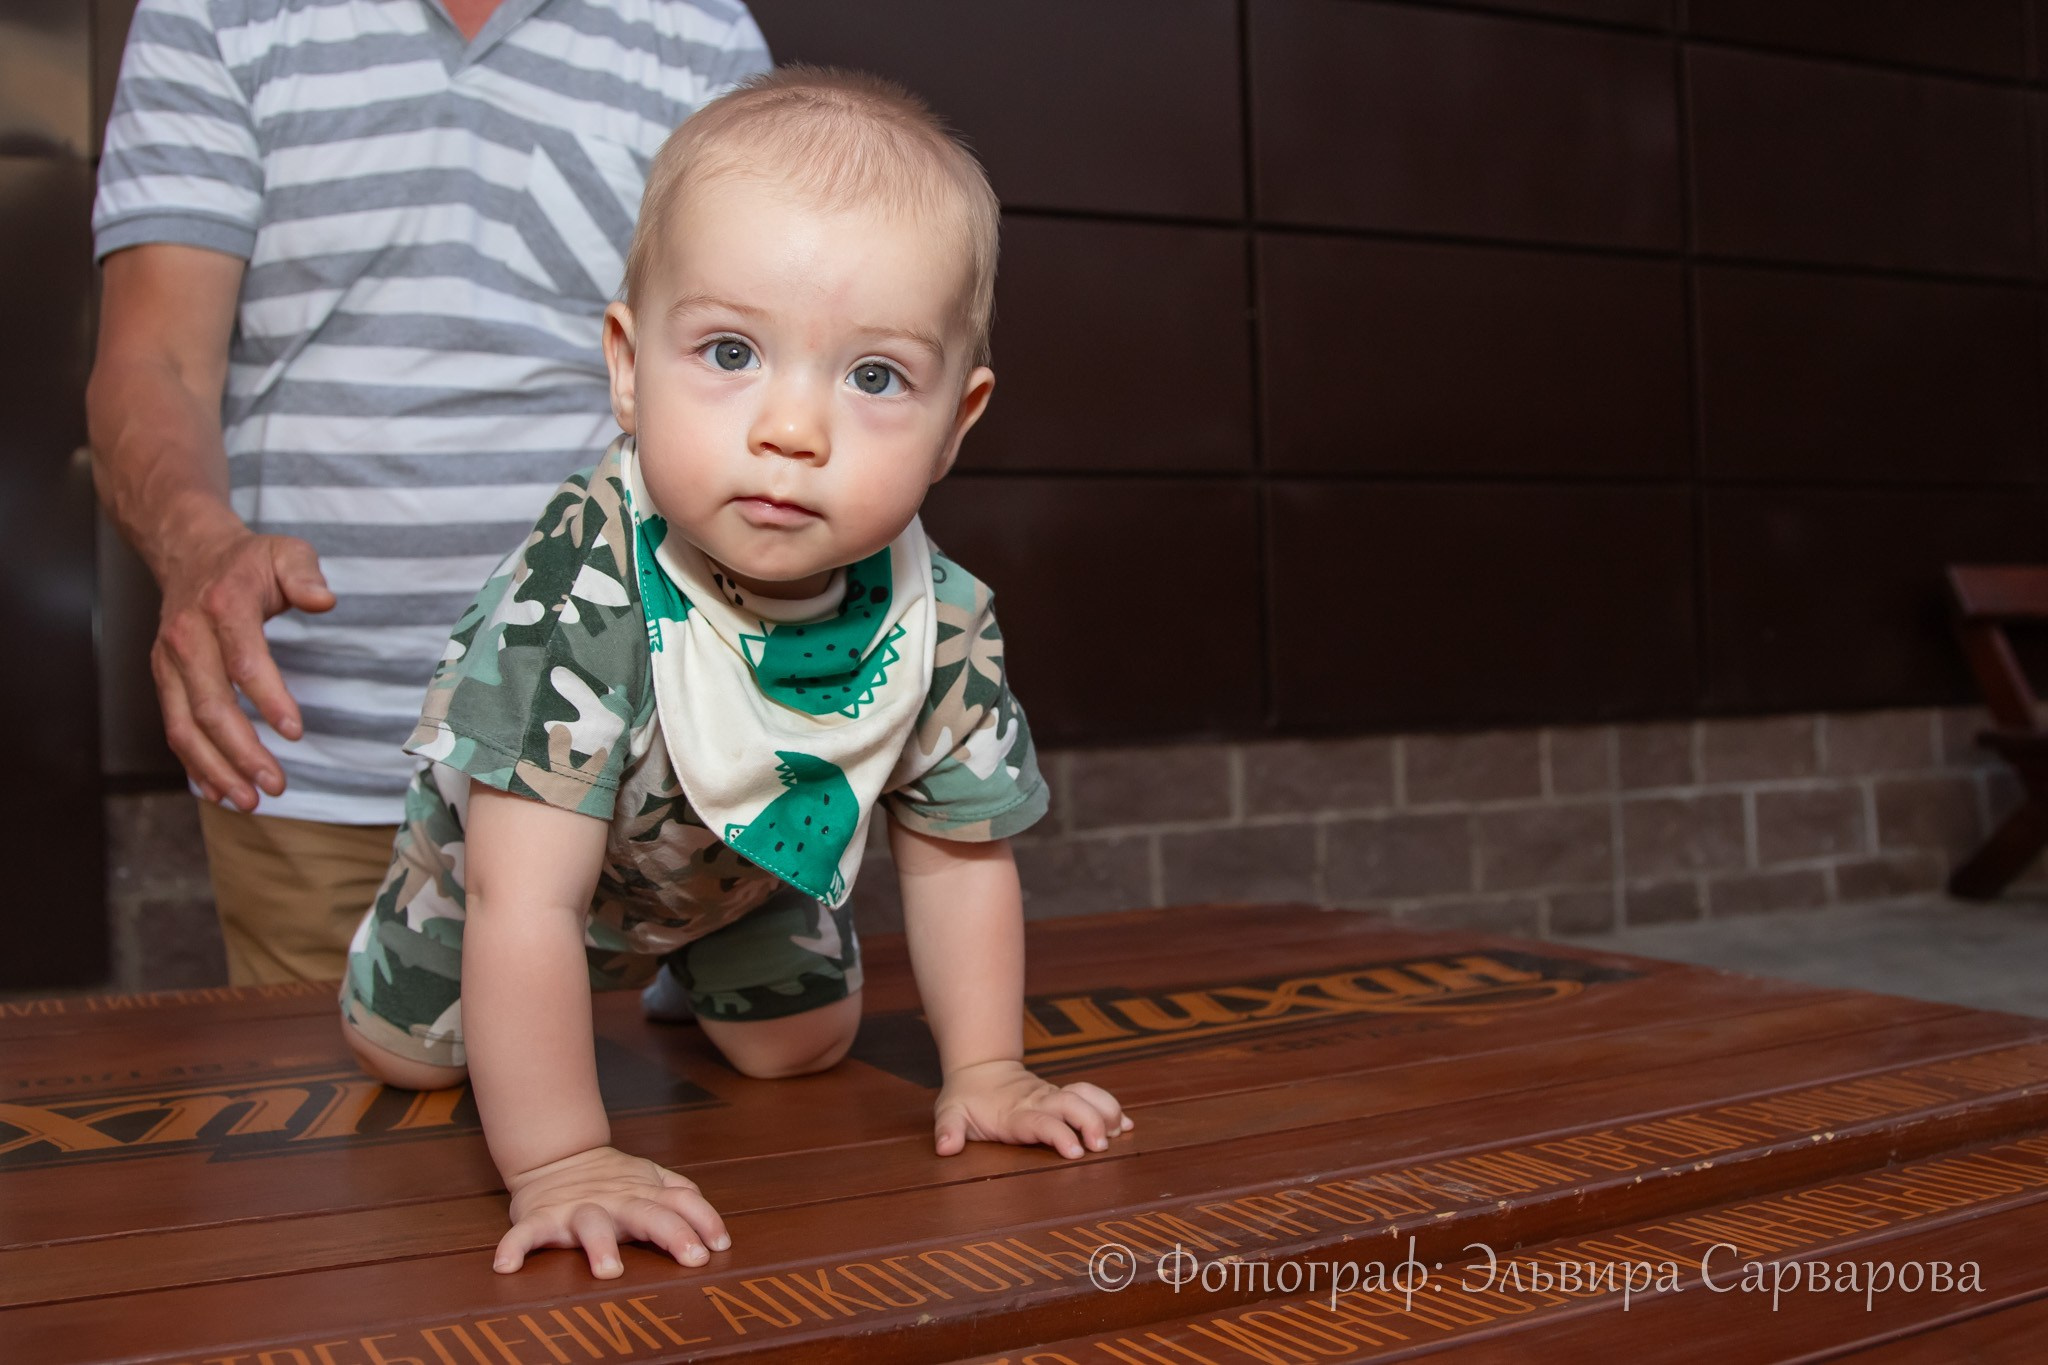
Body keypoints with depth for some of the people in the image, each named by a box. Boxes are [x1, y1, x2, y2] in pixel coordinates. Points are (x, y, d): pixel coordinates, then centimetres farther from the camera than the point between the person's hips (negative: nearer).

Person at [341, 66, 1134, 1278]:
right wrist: (558, 1161, -44)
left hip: (753, 867, 3)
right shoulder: (581, 597, -46)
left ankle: (693, 976, 47)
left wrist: (985, 1072, -16)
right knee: (407, 1048, 12)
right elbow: (525, 902, -44)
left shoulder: (941, 624, -31)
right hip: (521, 859, -2)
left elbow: (957, 852, -15)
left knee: (802, 1044, 15)